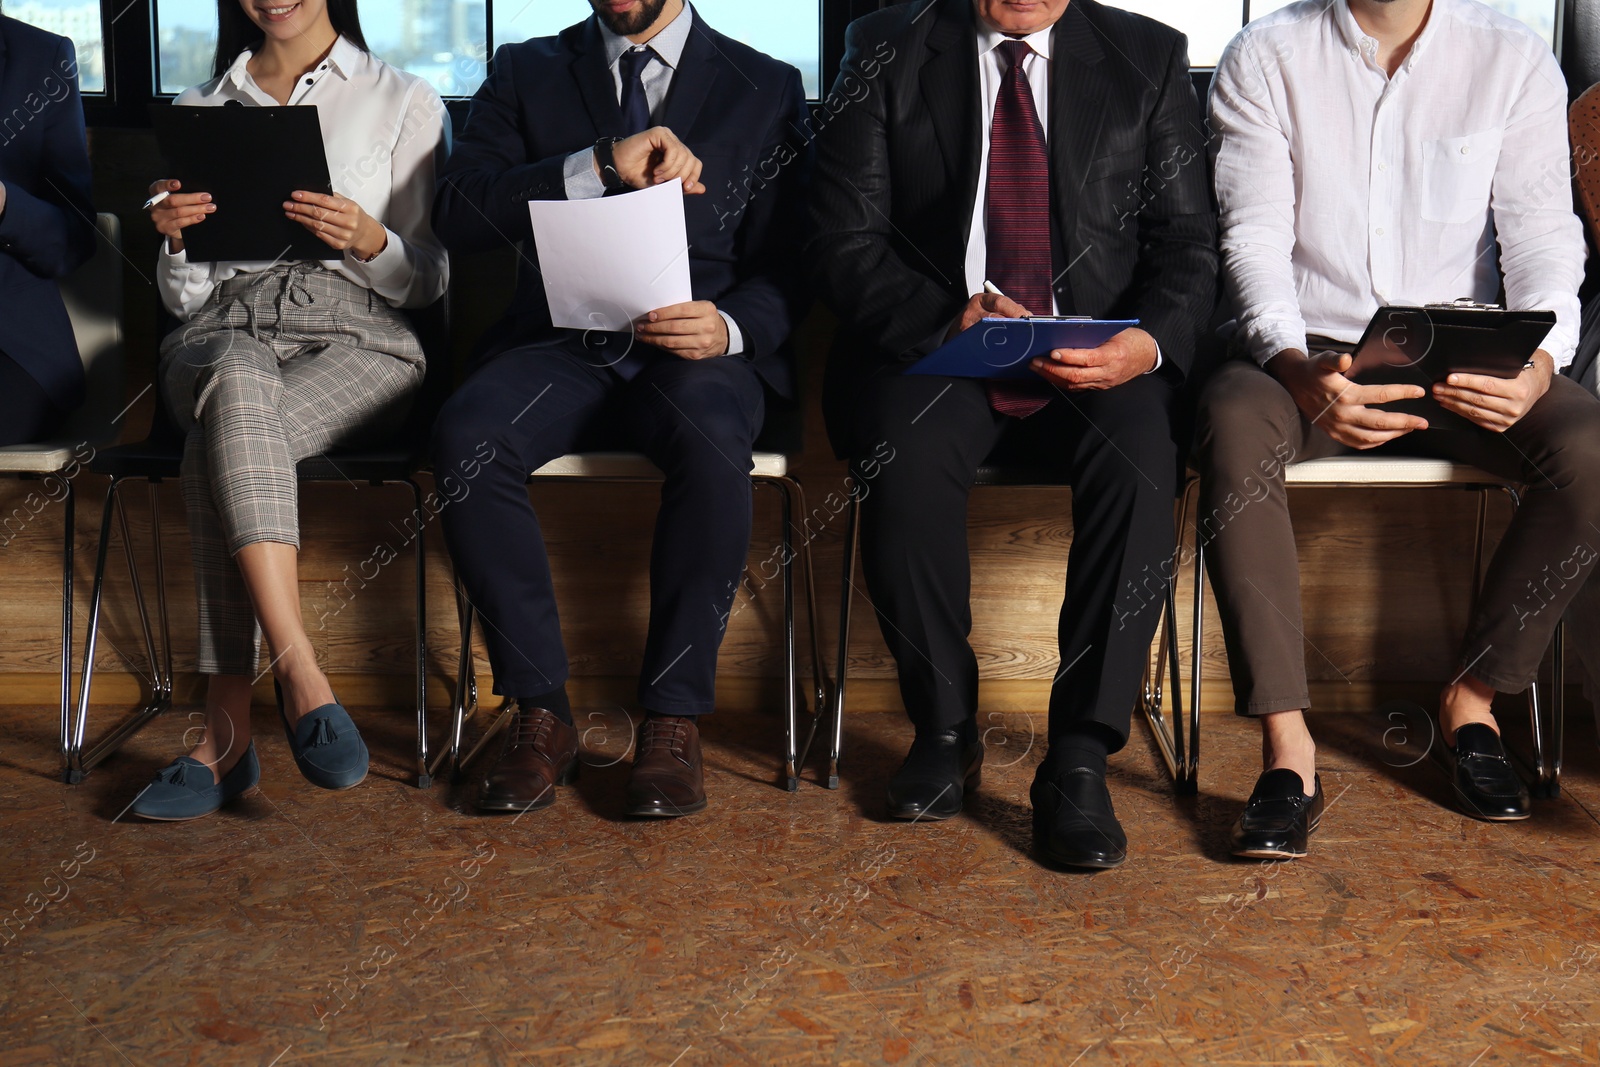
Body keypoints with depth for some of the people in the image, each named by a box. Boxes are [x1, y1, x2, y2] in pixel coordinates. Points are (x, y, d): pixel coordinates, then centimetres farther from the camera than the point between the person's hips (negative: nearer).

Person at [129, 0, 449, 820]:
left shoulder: (405, 102, 13)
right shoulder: (198, 111, 21)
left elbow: (430, 281, 8)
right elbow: (185, 297, 18)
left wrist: (370, 240, -13)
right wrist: (176, 239, -4)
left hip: (357, 334, -2)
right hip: (223, 330, 2)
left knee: (220, 444, -34)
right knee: (236, 383, -38)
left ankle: (229, 729, -32)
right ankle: (300, 675, -43)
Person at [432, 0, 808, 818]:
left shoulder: (767, 89, 12)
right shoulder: (526, 73, 15)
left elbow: (786, 268, 5)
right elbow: (457, 215, -2)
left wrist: (728, 328, -18)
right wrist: (601, 167, -14)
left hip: (697, 350, -1)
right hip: (560, 347, 2)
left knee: (712, 441, -36)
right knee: (466, 436, -30)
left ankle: (672, 720, -21)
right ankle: (541, 712, -16)